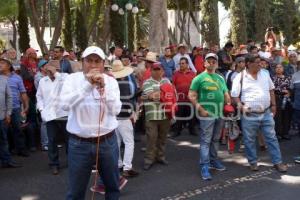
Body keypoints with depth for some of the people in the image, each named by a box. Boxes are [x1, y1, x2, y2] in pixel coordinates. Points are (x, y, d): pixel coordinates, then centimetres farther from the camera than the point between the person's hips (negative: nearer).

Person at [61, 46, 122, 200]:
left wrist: (104, 87, -20)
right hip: (79, 143, -2)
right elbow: (65, 105, -20)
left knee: (113, 186, 18)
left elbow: (115, 110, -10)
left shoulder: (111, 81, 1)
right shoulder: (72, 79, -3)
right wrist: (87, 84, -25)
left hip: (107, 141, 2)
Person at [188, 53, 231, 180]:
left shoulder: (220, 78, 14)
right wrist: (200, 109, -15)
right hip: (207, 114, -6)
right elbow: (191, 96, -10)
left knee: (215, 139, 16)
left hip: (220, 113, 6)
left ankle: (213, 161, 29)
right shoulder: (199, 78, -5)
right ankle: (204, 167, 0)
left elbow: (226, 94, 22)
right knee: (205, 141, -4)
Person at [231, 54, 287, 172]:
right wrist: (241, 106, -18)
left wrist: (273, 105, 9)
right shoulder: (240, 77, -6)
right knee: (249, 140, 8)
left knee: (272, 138, 8)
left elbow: (271, 90, 16)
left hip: (266, 113, 3)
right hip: (249, 115, -3)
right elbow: (234, 95, -5)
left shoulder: (265, 74, 7)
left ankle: (277, 162, 18)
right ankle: (253, 162, 24)